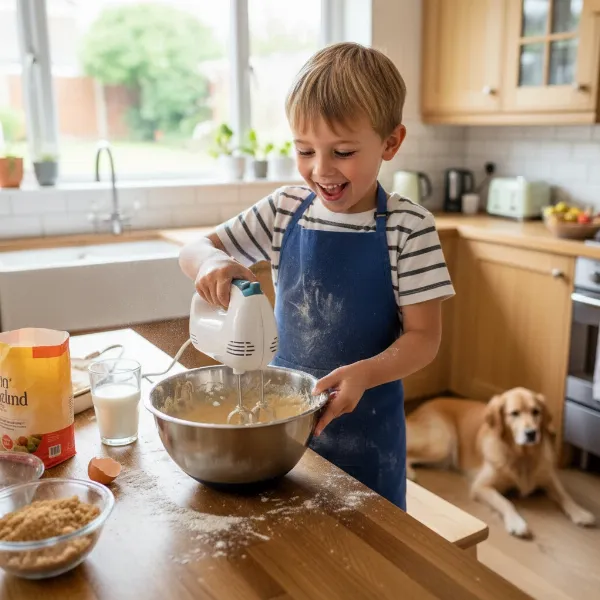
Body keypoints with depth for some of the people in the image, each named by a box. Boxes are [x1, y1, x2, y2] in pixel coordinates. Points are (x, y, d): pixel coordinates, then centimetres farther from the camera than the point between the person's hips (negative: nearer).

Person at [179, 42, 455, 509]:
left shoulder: (408, 227, -13)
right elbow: (194, 249, 3)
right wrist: (211, 262, -21)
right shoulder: (285, 211, -3)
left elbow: (424, 337, -11)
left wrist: (364, 374, -29)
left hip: (366, 422, -3)